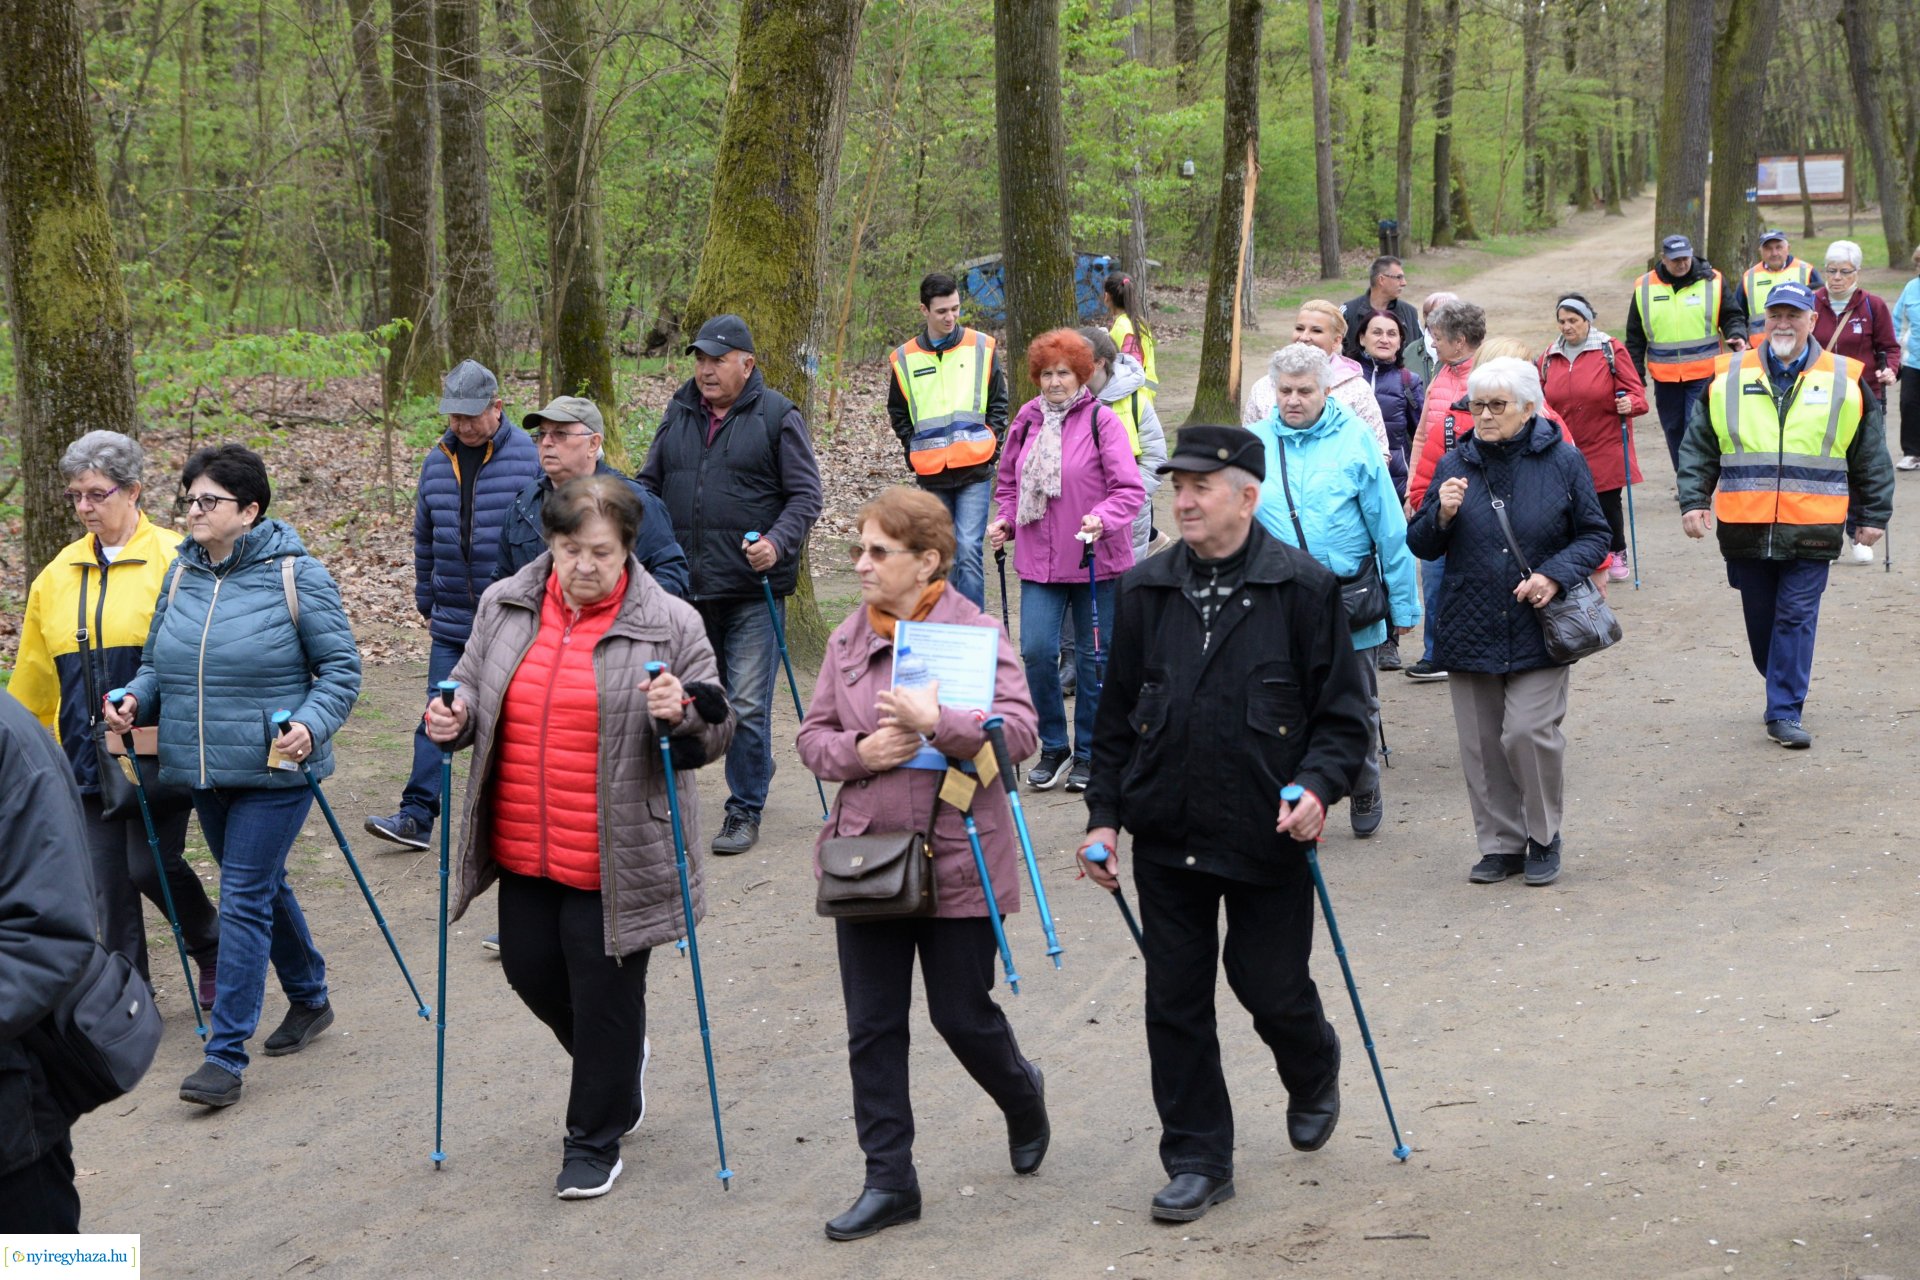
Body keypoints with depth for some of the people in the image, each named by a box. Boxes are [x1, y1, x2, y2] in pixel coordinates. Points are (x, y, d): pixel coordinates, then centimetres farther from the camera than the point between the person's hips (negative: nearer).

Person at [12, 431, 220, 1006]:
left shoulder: (173, 560, -5)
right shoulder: (59, 574, 13)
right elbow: (35, 675, 21)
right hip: (87, 753, 5)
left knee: (151, 864, -6)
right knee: (107, 879, 4)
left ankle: (212, 947, 23)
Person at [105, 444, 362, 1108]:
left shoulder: (296, 575, -11)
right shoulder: (180, 574, 6)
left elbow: (341, 666, -7)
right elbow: (157, 662, 15)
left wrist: (312, 724, -23)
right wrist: (135, 700, -5)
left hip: (274, 769, -6)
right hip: (205, 771, 6)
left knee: (245, 899, -8)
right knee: (263, 886, 20)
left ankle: (226, 1054, -5)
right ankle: (310, 999, 40)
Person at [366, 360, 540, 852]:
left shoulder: (530, 457, -8)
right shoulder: (437, 462, 8)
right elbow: (426, 540, 18)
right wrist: (427, 606, 19)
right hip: (452, 622, 4)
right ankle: (417, 816, 0)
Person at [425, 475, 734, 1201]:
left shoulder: (669, 624, -7)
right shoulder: (503, 609, 4)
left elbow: (714, 732, -3)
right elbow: (473, 685, 18)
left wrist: (682, 715, -25)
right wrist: (451, 719, -4)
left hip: (616, 860, -5)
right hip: (524, 850, 5)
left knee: (605, 997, 2)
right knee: (530, 970, 14)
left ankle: (594, 1143, 20)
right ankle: (616, 1061, 44)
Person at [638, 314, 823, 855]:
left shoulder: (778, 416, -3)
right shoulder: (678, 414, 12)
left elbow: (806, 494, -4)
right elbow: (651, 482, 20)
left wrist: (778, 542, -20)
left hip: (752, 587, -5)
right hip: (688, 586, 5)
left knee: (747, 703, -5)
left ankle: (745, 811, 6)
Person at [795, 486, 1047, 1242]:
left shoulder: (976, 633, -9)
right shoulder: (848, 639, 7)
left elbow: (1021, 732, -17)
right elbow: (813, 736, 9)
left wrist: (938, 722, -30)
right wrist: (860, 752, -12)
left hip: (955, 860, -4)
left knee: (962, 1015, 7)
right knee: (872, 1028, 6)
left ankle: (1022, 1098, 39)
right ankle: (889, 1180, 16)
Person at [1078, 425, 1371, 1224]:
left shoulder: (1302, 588, -6)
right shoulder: (1146, 591, 5)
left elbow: (1342, 711, -3)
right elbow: (1117, 716, 11)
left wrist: (1318, 786, -19)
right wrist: (1105, 815, 6)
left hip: (1266, 836, -3)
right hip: (1166, 836, 3)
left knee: (1270, 985, 6)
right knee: (1175, 1001, 6)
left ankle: (1314, 1076, 41)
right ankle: (1197, 1160, 19)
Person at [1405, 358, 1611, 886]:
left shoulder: (1562, 461, -1)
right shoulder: (1455, 465, 5)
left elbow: (1595, 536, 5)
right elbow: (1420, 546, 8)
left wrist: (1555, 575, -12)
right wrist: (1442, 515, -12)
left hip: (1538, 629, -3)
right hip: (1471, 629, 3)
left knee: (1529, 732, -12)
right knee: (1481, 743, 6)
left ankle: (1544, 838, 10)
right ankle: (1501, 844, 20)